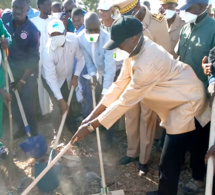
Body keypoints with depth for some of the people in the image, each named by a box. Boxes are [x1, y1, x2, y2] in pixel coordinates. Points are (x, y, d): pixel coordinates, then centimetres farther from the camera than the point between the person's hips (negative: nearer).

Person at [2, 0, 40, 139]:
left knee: (27, 101, -3)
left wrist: (23, 80, -18)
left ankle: (33, 132, 15)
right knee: (13, 100, 10)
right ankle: (21, 128, 28)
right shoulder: (5, 18, -10)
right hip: (11, 66, 5)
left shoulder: (32, 30, -23)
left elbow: (34, 59, -18)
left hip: (27, 68, -5)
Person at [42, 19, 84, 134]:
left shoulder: (73, 39, -28)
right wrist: (60, 100, -32)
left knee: (69, 104, 15)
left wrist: (75, 76, -19)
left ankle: (71, 128, 39)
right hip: (51, 80, -4)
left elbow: (80, 58, -11)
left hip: (67, 77, 4)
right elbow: (51, 78, -33)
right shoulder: (48, 51, -36)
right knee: (58, 107, -9)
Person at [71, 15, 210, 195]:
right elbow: (119, 85, -4)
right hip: (175, 100, 10)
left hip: (187, 103, -10)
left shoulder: (147, 63, -37)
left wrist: (90, 126, -23)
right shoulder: (135, 49, -6)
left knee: (169, 161, -4)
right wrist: (93, 114, -8)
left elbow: (126, 101, -31)